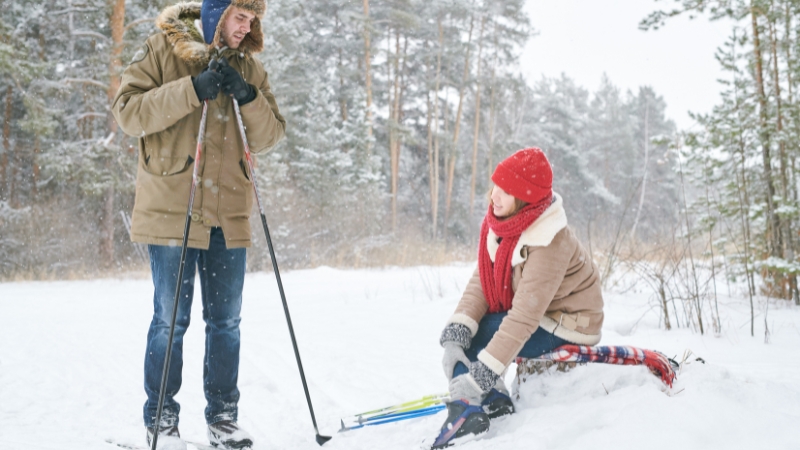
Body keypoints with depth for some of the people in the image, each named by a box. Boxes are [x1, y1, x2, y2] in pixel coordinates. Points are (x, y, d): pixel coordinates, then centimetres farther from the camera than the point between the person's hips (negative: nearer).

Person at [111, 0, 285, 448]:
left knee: (226, 322, 9)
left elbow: (270, 136, 6)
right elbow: (129, 112, -10)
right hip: (173, 210, -4)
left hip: (229, 215, 4)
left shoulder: (250, 68, 11)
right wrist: (193, 89, -20)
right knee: (171, 320, -1)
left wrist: (248, 97, -12)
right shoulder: (162, 50, 0)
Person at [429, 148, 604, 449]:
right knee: (457, 332, 8)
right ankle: (493, 401, 2)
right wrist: (462, 321, -24)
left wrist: (487, 368, -36)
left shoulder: (549, 243, -31)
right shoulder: (501, 220, -8)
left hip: (564, 328, -9)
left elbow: (525, 316, -34)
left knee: (460, 343, -14)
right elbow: (482, 278, -7)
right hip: (530, 309, 9)